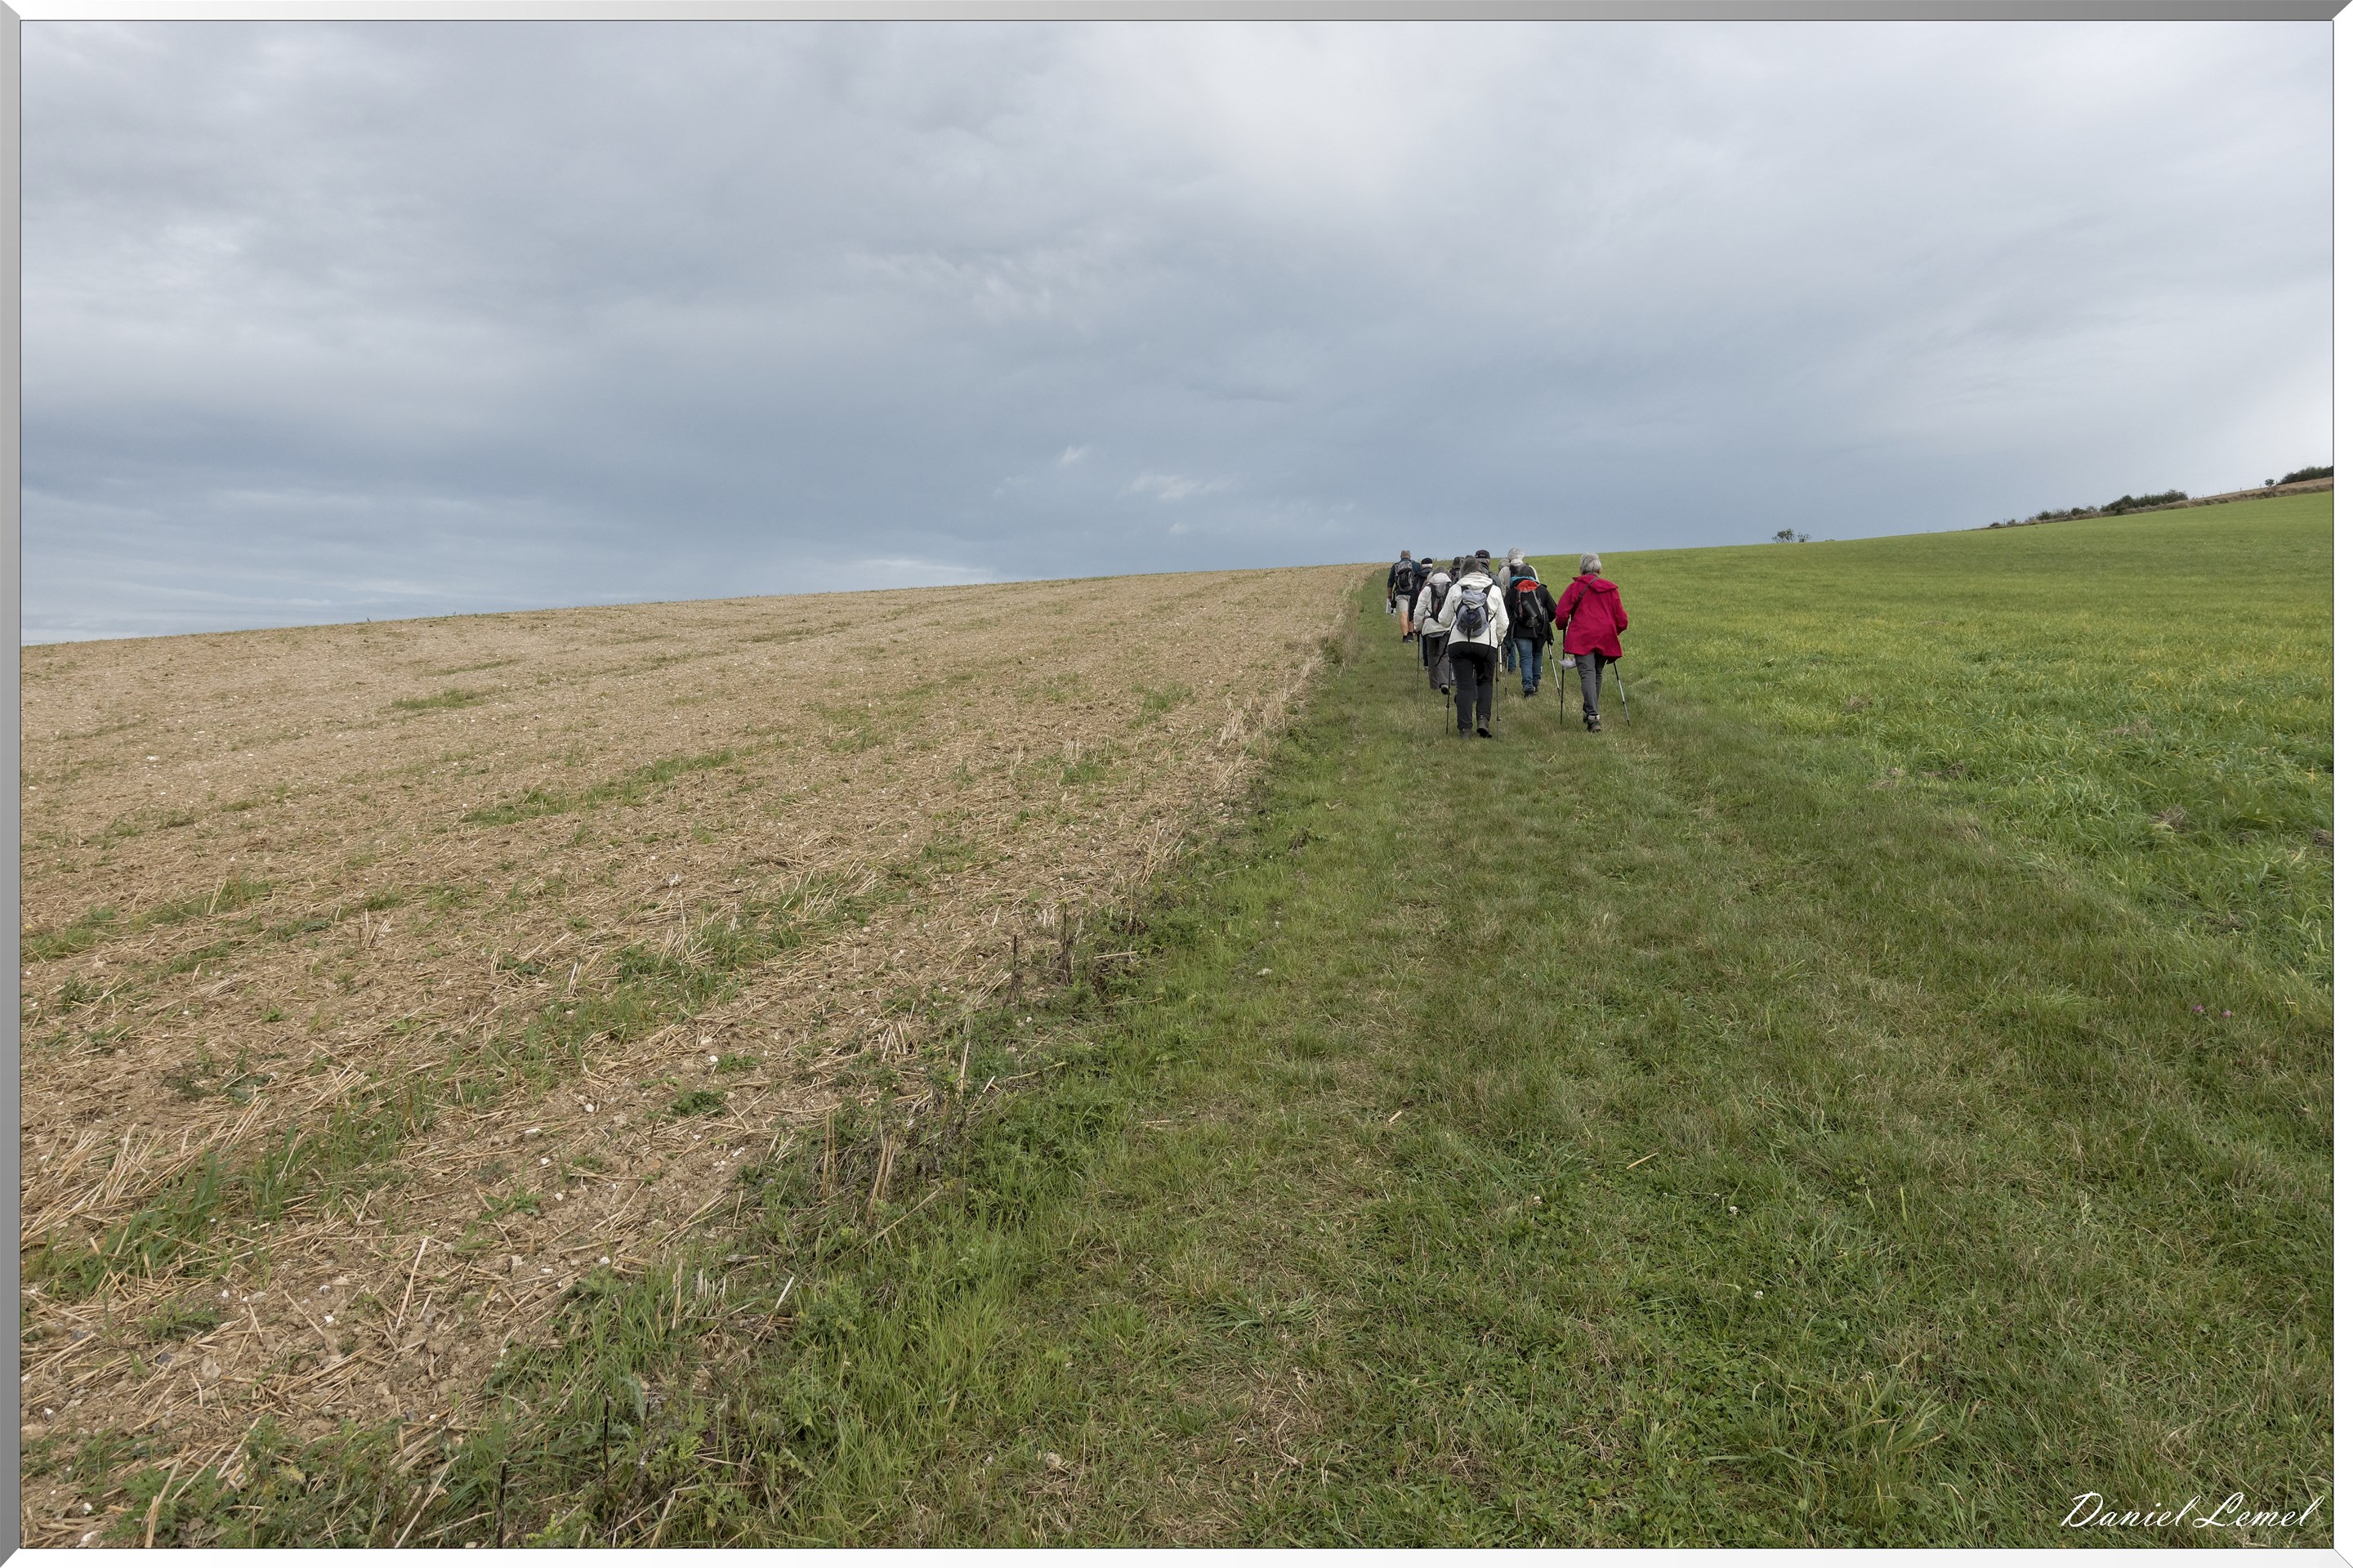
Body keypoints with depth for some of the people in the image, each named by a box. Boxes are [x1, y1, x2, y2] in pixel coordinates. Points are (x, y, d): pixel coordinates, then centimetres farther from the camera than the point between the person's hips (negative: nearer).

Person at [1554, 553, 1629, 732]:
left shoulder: (1575, 587, 3)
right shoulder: (1611, 588, 14)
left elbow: (1561, 615, -3)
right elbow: (1621, 619, 14)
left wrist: (1563, 628, 17)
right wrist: (1613, 632, 32)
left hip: (1582, 638, -4)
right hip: (1605, 638, 4)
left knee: (1587, 673, -11)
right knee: (1597, 674, 16)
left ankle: (1593, 715, -27)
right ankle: (1592, 712, 24)